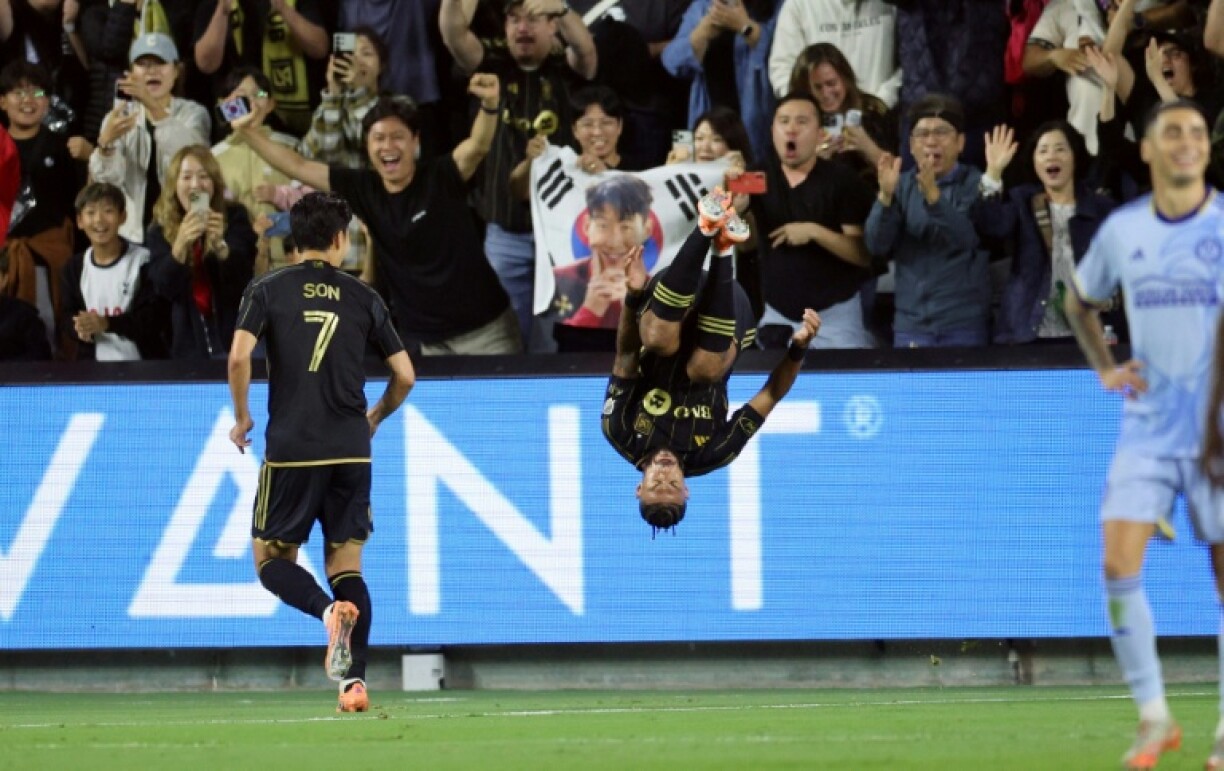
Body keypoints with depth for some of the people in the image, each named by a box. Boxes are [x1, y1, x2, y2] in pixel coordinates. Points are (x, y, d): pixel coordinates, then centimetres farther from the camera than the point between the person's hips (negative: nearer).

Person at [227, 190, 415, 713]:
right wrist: (374, 418, 27)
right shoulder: (362, 297, 7)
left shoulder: (268, 290, 1)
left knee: (272, 560, 9)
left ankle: (329, 610, -22)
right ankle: (354, 680, -6)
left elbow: (239, 356, -12)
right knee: (346, 566, 9)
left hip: (290, 451, -2)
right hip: (350, 451, 2)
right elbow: (405, 376, 8)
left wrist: (242, 417, 4)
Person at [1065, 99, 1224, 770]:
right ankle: (1153, 717, 1)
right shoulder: (1122, 230, 5)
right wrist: (1105, 368, 8)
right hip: (1147, 429, 2)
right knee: (1118, 566, -11)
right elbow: (1080, 300, 24)